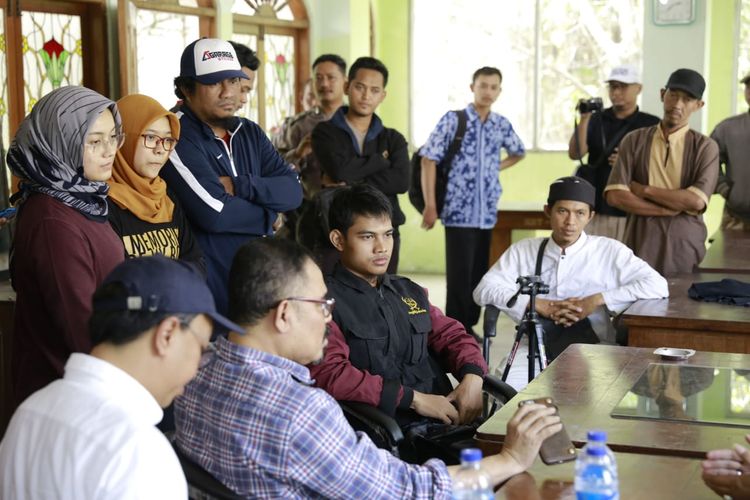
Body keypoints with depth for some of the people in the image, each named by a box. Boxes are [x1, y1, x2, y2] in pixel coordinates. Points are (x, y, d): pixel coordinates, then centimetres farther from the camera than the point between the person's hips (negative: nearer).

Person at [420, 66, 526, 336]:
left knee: (479, 273, 10)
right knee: (459, 274, -4)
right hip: (458, 211, -5)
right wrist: (430, 205, -11)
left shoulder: (502, 124, 9)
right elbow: (429, 160, -7)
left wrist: (495, 167, 12)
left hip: (487, 213, 5)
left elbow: (518, 152, 29)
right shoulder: (453, 119, -5)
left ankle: (469, 325, 21)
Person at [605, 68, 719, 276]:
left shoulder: (705, 147, 2)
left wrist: (644, 190, -6)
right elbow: (615, 196, -5)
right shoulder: (634, 140, 5)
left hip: (685, 245, -1)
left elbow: (697, 201, -11)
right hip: (640, 244, 1)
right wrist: (671, 209, -10)